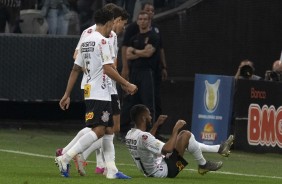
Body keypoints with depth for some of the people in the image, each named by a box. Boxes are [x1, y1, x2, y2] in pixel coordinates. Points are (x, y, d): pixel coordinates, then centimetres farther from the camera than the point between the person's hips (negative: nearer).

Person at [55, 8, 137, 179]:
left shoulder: (86, 41, 17)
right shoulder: (102, 41, -10)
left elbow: (76, 70, 17)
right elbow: (108, 69, -19)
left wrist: (67, 94, 18)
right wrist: (127, 85, -12)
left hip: (90, 92, 10)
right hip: (100, 93, -10)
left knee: (109, 131, 10)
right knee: (98, 130, -14)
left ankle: (111, 169, 6)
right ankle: (65, 158, -20)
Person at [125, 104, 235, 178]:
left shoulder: (129, 135, 2)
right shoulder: (143, 136, -28)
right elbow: (168, 149, -35)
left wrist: (156, 125, 23)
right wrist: (175, 129, -24)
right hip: (165, 171, -10)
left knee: (183, 135, 20)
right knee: (186, 135, -11)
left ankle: (219, 149, 24)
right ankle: (203, 165, 7)